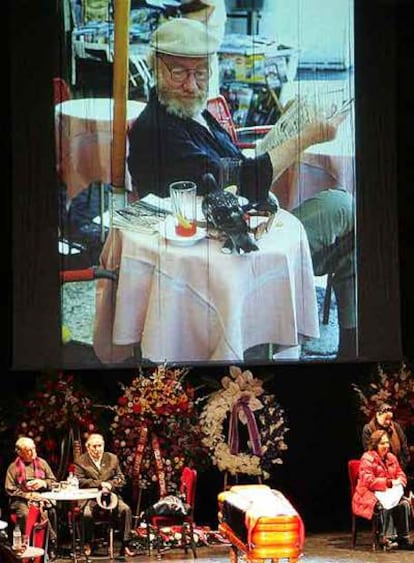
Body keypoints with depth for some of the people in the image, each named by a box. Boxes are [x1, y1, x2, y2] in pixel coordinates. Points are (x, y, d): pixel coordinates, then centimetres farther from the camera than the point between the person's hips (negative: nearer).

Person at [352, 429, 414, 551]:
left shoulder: (391, 458, 13)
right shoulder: (367, 459, -10)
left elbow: (401, 474, 19)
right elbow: (368, 481, -19)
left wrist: (399, 481, -8)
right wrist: (390, 482, -22)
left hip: (390, 494, 6)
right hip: (370, 495, -6)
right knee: (385, 506, -37)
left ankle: (404, 539, -21)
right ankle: (386, 539, -34)